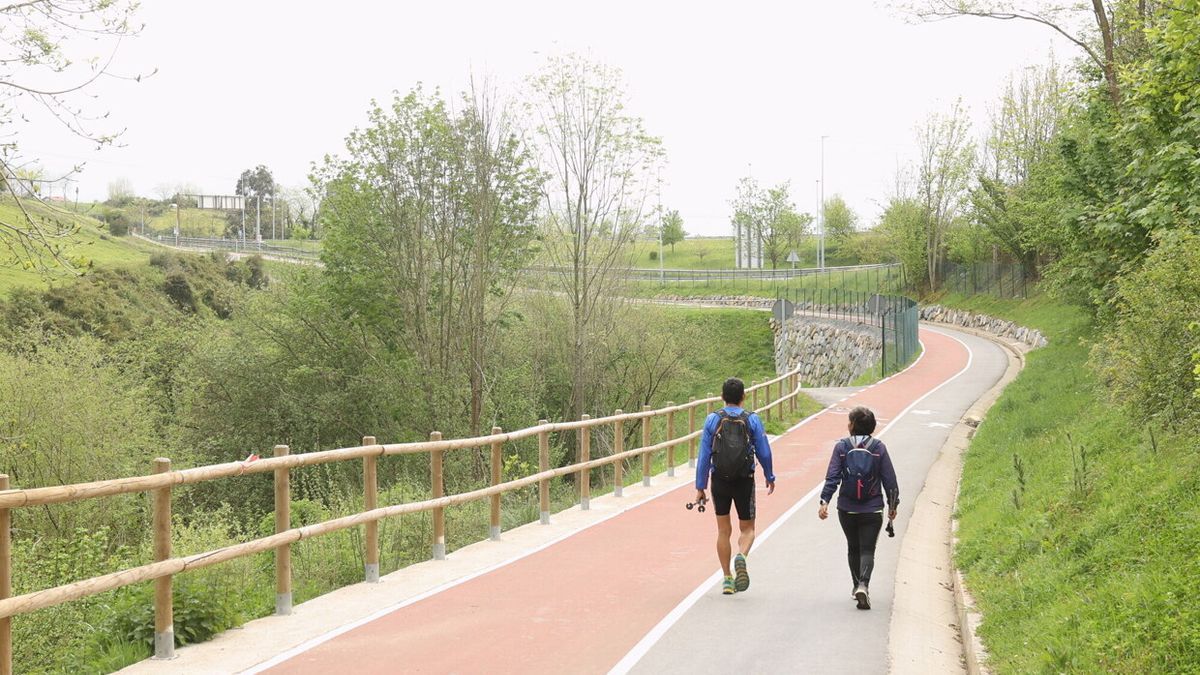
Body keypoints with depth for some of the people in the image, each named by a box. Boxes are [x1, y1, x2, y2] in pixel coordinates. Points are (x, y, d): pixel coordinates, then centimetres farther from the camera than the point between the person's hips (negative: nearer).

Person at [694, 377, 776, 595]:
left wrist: (700, 487, 1)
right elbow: (764, 453, 0)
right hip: (745, 481, -1)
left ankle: (727, 579, 13)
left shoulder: (712, 420, -4)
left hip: (720, 481, 1)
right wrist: (769, 477, 16)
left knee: (723, 530, 12)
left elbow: (704, 456, -5)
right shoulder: (752, 420, -5)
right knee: (747, 529, 10)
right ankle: (741, 556, -22)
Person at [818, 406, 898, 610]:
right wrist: (893, 505, 11)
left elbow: (832, 477, -11)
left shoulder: (842, 447, -4)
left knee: (853, 548, 19)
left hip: (847, 509, 1)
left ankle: (858, 586, 28)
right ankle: (863, 585, -22)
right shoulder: (879, 448, -2)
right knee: (867, 550, 0)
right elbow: (890, 479, 0)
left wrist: (824, 501, -12)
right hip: (872, 509, -1)